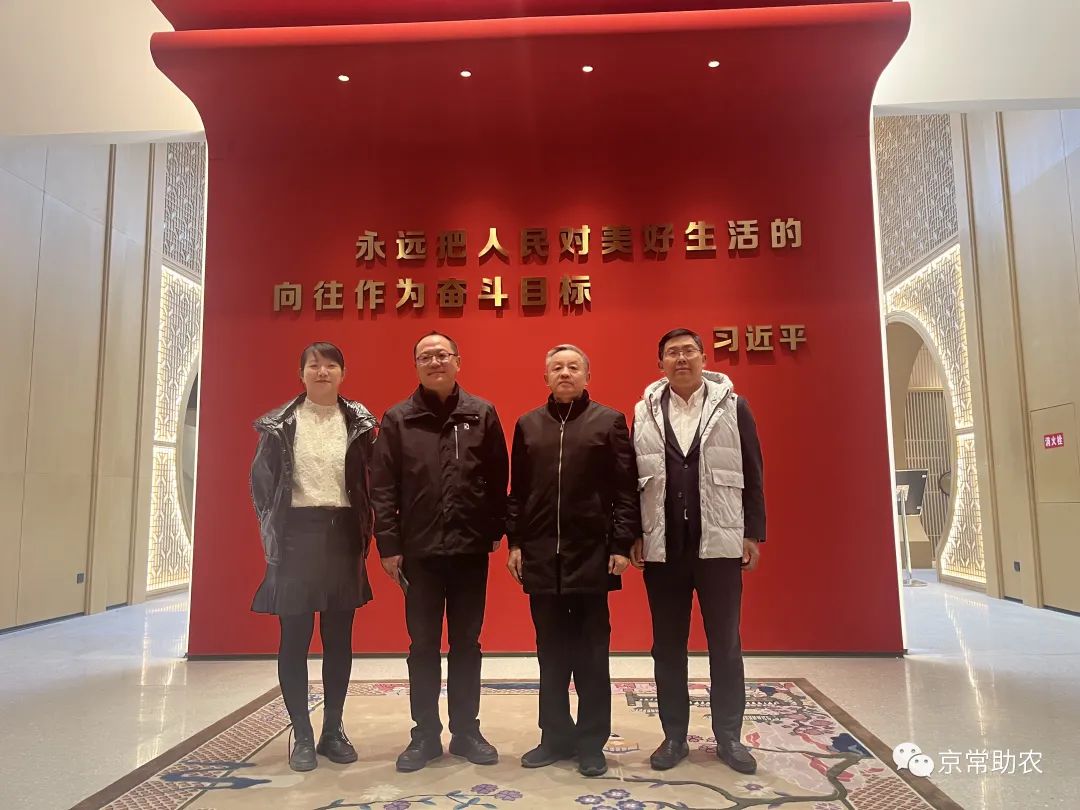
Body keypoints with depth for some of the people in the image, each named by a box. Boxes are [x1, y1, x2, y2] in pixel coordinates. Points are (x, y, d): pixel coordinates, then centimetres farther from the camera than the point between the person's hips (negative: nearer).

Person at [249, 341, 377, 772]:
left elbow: (370, 482, 5)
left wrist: (362, 533, -1)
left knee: (339, 637, 9)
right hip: (298, 534, -1)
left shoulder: (359, 422, 4)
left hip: (343, 535, 2)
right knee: (295, 638, 4)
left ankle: (333, 731, 23)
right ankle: (302, 735, 18)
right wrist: (273, 535, -1)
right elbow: (262, 481, 3)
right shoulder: (280, 424, 1)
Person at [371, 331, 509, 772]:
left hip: (471, 549, 0)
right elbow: (383, 486, -1)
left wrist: (497, 530, -2)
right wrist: (389, 545, -5)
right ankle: (425, 734, 24)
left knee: (466, 644, 12)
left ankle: (466, 731, 26)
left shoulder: (482, 414, 2)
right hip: (419, 551, 0)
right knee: (423, 646, 10)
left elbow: (498, 478, 2)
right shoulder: (398, 419, 1)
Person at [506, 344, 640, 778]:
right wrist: (515, 542, 4)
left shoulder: (610, 422, 1)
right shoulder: (527, 425, 9)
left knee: (591, 655, 7)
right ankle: (555, 736, 25)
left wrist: (622, 545, -8)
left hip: (592, 554, -2)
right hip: (540, 555, 3)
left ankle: (591, 742, 20)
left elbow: (626, 489, -3)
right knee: (551, 654, 12)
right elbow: (518, 491, 10)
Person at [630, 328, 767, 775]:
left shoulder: (733, 407, 2)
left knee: (725, 642, 8)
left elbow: (751, 474, 1)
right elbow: (634, 477, 4)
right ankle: (674, 735, 23)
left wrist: (754, 533, -2)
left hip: (719, 543, -1)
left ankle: (729, 736, 23)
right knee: (667, 644, 9)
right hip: (662, 546, 2)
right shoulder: (645, 412, 6)